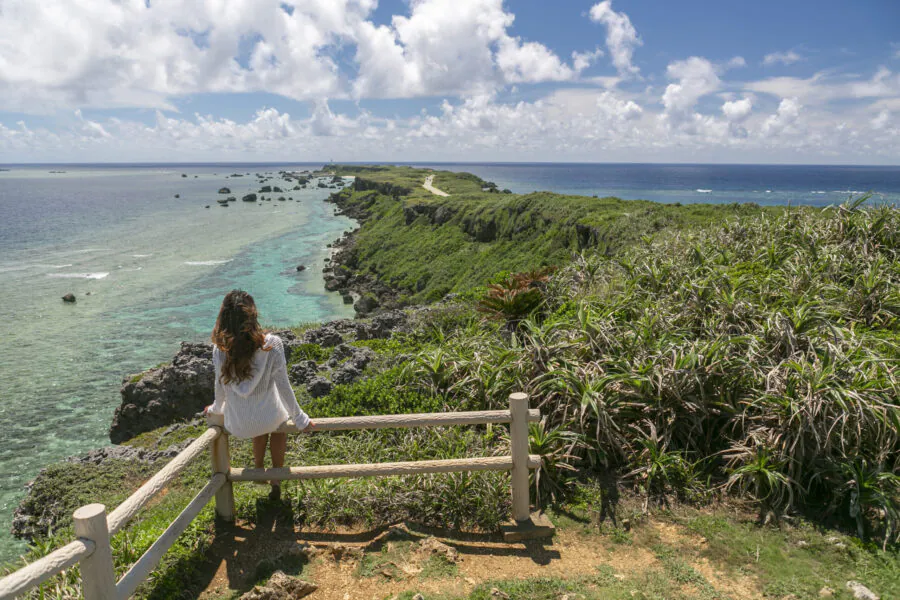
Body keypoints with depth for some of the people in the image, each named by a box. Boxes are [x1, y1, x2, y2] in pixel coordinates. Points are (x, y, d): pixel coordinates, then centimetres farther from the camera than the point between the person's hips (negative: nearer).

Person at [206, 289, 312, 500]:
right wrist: (299, 418, -2)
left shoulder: (220, 349, -15)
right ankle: (276, 479, 31)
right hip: (268, 418, -2)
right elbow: (283, 386, -15)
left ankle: (258, 470, 47)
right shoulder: (271, 344, -22)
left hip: (238, 426, 2)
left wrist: (215, 408, 20)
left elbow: (221, 386, -2)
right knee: (278, 425, 35)